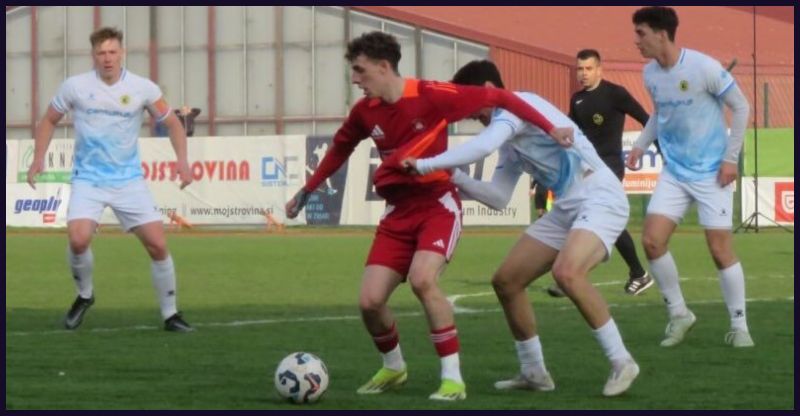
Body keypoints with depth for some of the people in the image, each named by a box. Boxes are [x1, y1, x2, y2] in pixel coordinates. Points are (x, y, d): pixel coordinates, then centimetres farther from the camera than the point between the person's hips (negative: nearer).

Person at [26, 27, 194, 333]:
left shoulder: (143, 89, -5)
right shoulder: (75, 87, -5)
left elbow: (172, 123, 7)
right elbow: (49, 121, 11)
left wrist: (182, 161, -7)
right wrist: (38, 158, -1)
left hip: (129, 180, 1)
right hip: (88, 179, -1)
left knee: (157, 244, -7)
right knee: (78, 239, -23)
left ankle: (170, 315, 10)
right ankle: (84, 296, 7)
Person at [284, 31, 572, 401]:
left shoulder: (431, 96, -16)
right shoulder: (365, 111, 0)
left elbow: (497, 98, -10)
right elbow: (340, 148, 21)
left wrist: (550, 129, -13)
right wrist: (306, 191, 27)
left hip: (438, 205, -5)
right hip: (398, 211, 5)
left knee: (422, 280, -30)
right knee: (369, 300, -6)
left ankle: (453, 378, -18)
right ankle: (392, 367, 25)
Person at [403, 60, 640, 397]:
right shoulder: (510, 145, 18)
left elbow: (482, 146, -28)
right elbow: (498, 198, 22)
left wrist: (426, 165, -20)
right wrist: (454, 177, 11)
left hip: (600, 199, -10)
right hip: (567, 209, 10)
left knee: (566, 273, -33)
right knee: (506, 281, 7)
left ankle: (621, 363, -20)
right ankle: (534, 373, 20)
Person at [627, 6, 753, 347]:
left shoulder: (703, 68, -17)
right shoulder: (651, 73, 1)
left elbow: (741, 108, -8)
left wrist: (731, 158, -11)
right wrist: (640, 145, 5)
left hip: (711, 174, -5)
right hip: (674, 173, 5)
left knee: (721, 250, -5)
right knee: (652, 240, -7)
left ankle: (739, 326, 9)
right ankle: (678, 314, 10)